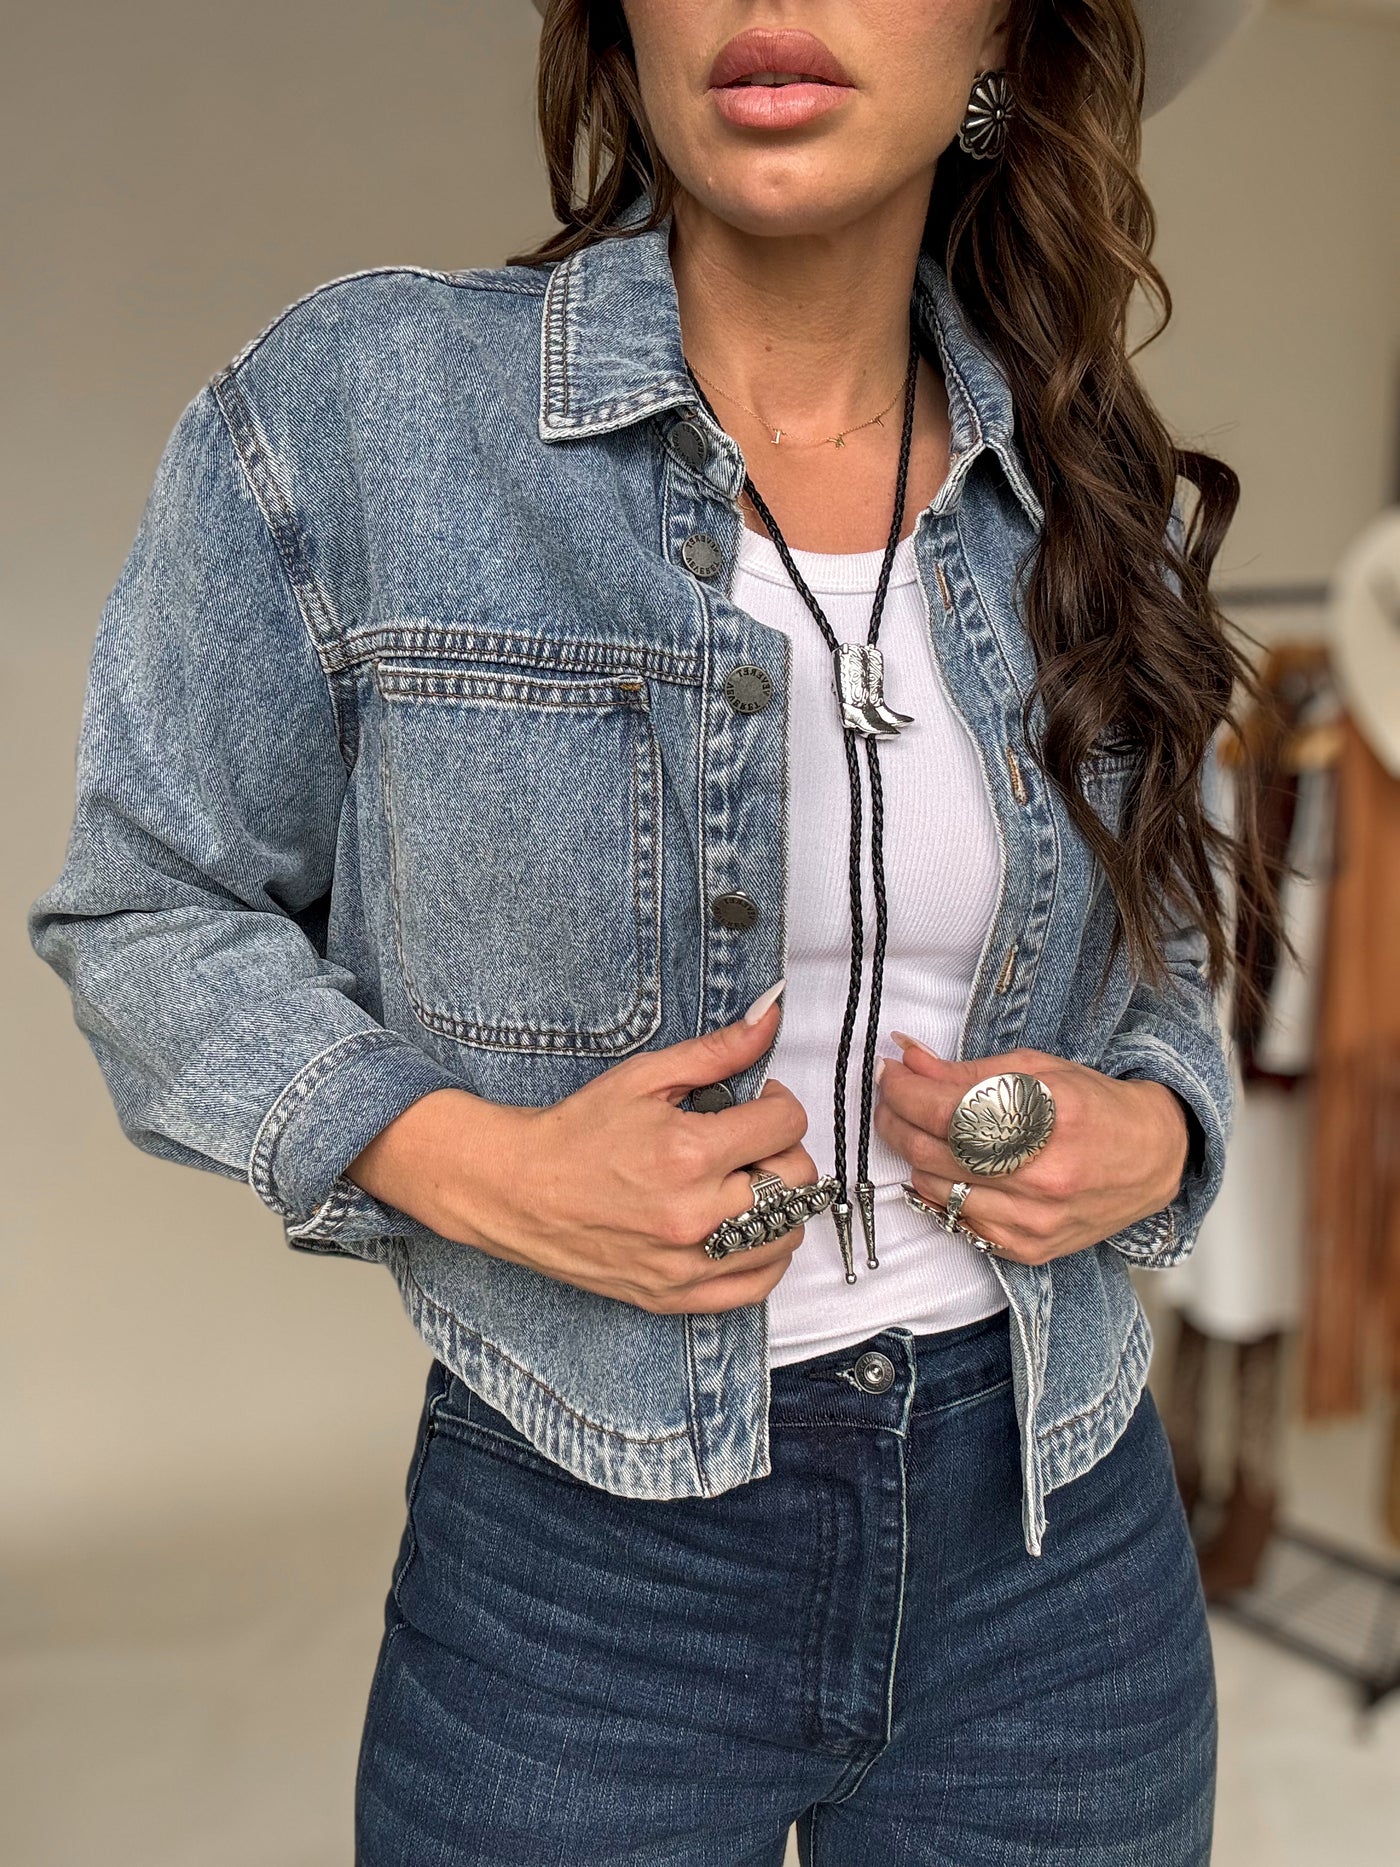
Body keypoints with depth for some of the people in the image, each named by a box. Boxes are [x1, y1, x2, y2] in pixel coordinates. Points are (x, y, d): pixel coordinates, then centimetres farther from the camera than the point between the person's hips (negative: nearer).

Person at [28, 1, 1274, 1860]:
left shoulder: (1107, 515, 0)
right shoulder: (356, 406, -11)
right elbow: (148, 908, -2)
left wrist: (1151, 1134, -9)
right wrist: (465, 1162, -19)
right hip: (577, 1552, -3)